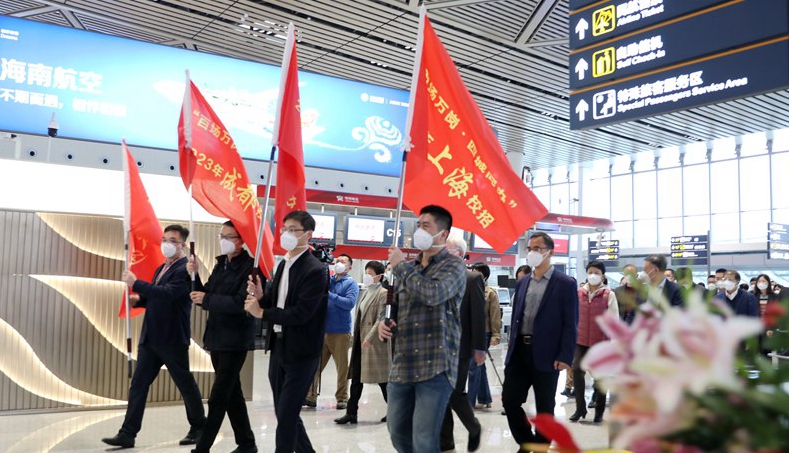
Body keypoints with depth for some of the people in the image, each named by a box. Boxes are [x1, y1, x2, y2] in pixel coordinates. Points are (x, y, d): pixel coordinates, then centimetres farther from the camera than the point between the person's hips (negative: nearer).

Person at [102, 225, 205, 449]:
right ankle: (127, 434, 9)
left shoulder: (185, 270, -13)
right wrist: (139, 299, 6)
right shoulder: (161, 269, 16)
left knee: (186, 384, 6)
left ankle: (199, 427, 24)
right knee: (138, 384, 4)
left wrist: (136, 283, -24)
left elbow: (167, 294, -28)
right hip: (150, 338, 8)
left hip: (172, 339, -8)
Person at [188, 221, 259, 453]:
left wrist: (207, 299, -21)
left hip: (235, 340, -9)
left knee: (218, 398, -5)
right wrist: (195, 276, -4)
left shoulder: (250, 266, -13)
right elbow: (207, 299, 10)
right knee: (231, 394, 15)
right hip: (216, 337, 9)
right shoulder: (221, 265, 12)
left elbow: (241, 302, -22)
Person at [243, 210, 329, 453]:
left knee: (286, 416, -2)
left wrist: (261, 312, -17)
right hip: (278, 347, 8)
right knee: (284, 413, 17)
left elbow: (300, 313, -23)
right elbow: (276, 302, 11)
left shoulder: (315, 270, -16)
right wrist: (260, 296, -10)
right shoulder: (283, 264, 11)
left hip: (300, 352, -8)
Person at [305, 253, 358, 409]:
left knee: (342, 367, 4)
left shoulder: (351, 283, 1)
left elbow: (350, 303, -15)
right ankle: (310, 396, 11)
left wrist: (329, 294, -17)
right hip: (321, 329, 4)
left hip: (340, 332, -4)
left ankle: (342, 398, 15)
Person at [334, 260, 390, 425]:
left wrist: (370, 337, -24)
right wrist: (355, 338, 15)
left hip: (374, 342, -8)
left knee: (382, 379, 2)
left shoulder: (383, 293, -10)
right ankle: (351, 413, 13)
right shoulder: (366, 292, 15)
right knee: (356, 378, 8)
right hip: (360, 341, 8)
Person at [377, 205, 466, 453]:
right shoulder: (407, 269, 15)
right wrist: (385, 322, 1)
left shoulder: (453, 265, -3)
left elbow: (432, 293, -23)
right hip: (402, 365, 7)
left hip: (435, 366, -6)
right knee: (398, 432, 16)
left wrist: (401, 266, -10)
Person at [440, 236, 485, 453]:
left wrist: (479, 348, -12)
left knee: (455, 393, -2)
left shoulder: (472, 279, -6)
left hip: (459, 347, -5)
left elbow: (478, 315, -9)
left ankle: (474, 428, 27)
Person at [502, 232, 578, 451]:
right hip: (519, 352, 5)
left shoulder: (565, 283, -5)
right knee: (509, 401, 5)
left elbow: (570, 324, -8)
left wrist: (565, 357, -15)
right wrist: (512, 349, 11)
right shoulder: (522, 283, 12)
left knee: (544, 409, 6)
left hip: (546, 356, -5)